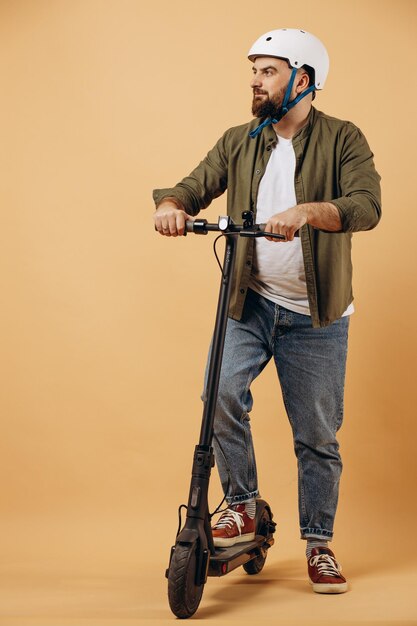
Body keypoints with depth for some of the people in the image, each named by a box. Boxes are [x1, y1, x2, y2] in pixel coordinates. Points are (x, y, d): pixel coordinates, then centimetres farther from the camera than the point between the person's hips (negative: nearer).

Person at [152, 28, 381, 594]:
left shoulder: (342, 140, -5)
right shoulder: (239, 143, 8)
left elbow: (366, 205, -19)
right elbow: (195, 186, 3)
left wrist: (305, 211, -37)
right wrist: (171, 205, -21)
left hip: (316, 317, -2)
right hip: (251, 303, 2)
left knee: (318, 435, 4)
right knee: (222, 393, -21)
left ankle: (319, 545, 22)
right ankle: (242, 507, 1)